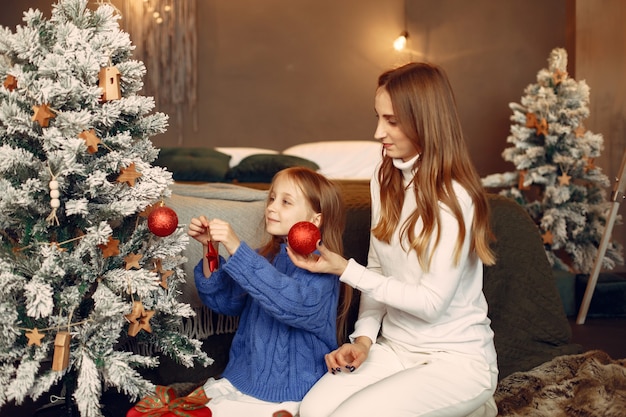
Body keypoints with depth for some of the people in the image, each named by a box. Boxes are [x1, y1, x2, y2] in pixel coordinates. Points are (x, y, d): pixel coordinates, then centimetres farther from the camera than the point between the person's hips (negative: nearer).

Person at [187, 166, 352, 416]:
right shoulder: (266, 257, 6)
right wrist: (210, 247, -4)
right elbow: (223, 300, 11)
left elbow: (294, 303, -35)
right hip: (239, 379, 6)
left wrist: (236, 249, -37)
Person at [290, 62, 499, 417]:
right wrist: (364, 337, -3)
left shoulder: (454, 198, -19)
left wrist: (346, 270, -18)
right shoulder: (385, 178, 3)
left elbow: (431, 302, -18)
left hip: (457, 358, -6)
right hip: (394, 346, 6)